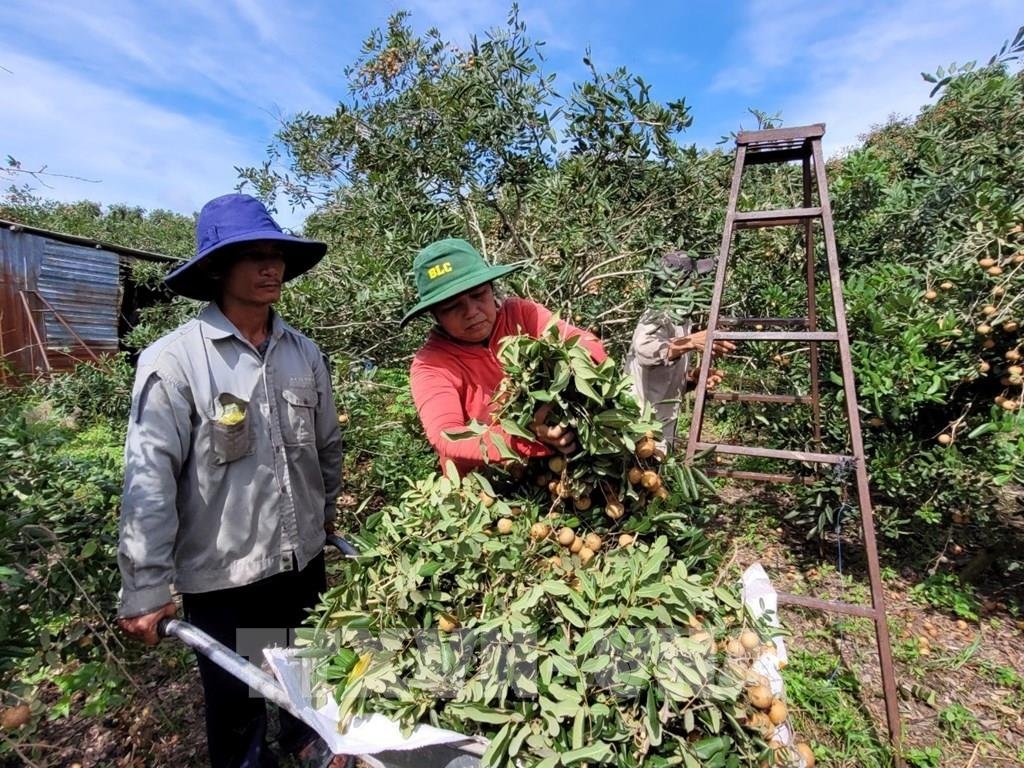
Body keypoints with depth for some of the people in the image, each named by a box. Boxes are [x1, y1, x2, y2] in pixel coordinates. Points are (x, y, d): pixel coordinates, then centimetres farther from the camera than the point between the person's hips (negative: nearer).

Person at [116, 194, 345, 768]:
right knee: (237, 702, 18)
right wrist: (145, 589, -14)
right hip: (221, 574, -4)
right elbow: (149, 479, -16)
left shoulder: (305, 354, -1)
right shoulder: (175, 360, -15)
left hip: (304, 560, 5)